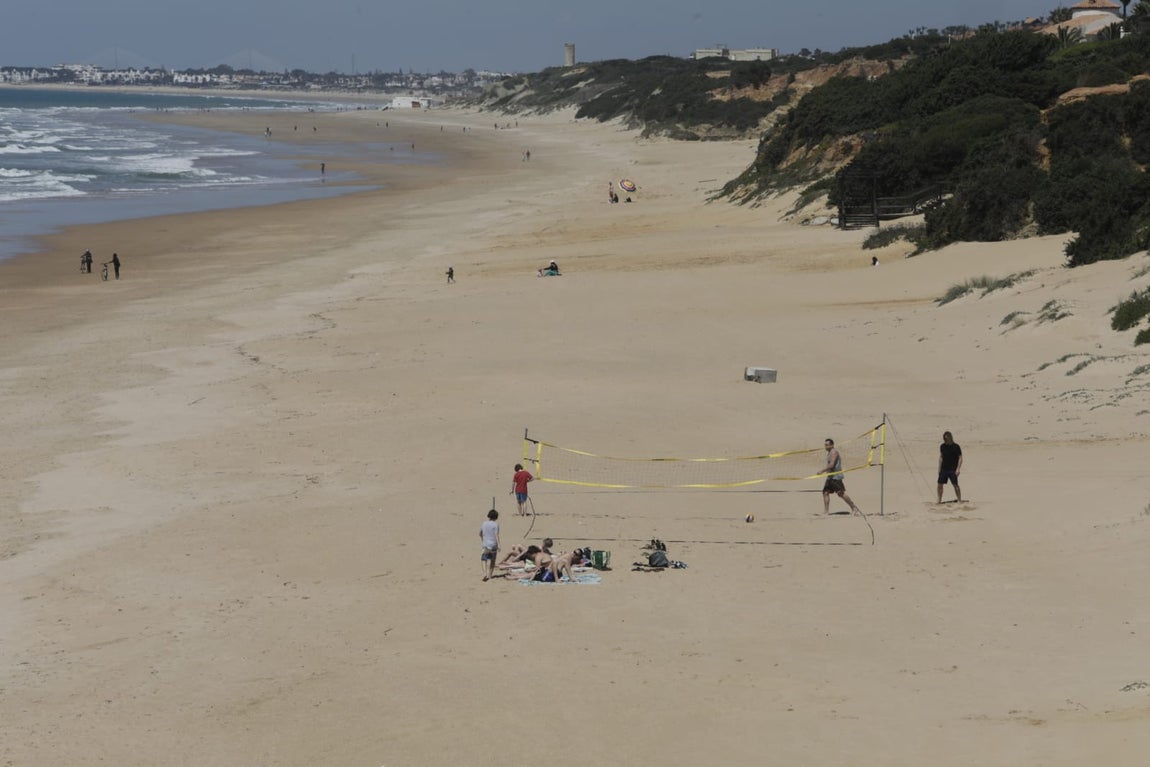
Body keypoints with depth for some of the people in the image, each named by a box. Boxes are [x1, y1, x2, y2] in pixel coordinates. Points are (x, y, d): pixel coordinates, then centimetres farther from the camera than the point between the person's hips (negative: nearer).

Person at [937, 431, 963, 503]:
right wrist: (939, 468, 11)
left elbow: (960, 458, -6)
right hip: (944, 469, 5)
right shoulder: (942, 446, 6)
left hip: (953, 470, -5)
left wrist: (958, 469, -13)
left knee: (955, 484, -6)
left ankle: (959, 500, 1)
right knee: (940, 484, 2)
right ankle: (939, 501, 12)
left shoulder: (956, 447, -8)